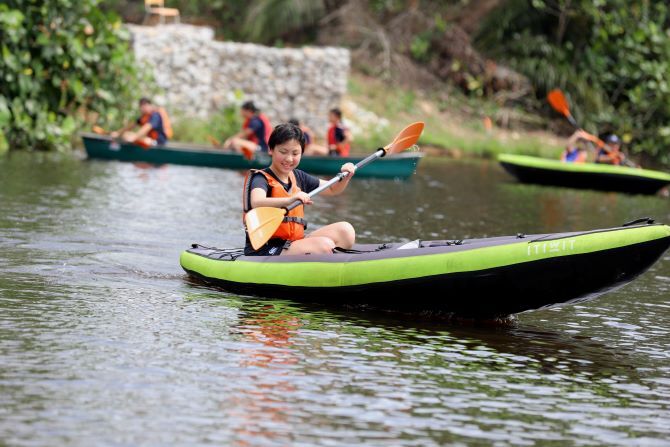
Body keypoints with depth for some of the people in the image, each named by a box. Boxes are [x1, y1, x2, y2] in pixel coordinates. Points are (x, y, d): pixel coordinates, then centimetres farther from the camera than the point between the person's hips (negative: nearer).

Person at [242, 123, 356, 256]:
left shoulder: (298, 177, 15)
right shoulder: (261, 178, -8)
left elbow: (332, 189, 27)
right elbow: (257, 203, -32)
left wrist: (346, 177, 4)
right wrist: (290, 200, -47)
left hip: (293, 243, 8)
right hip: (264, 249, -8)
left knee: (345, 230, -4)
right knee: (324, 245, -25)